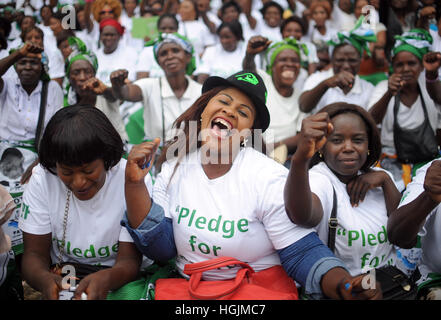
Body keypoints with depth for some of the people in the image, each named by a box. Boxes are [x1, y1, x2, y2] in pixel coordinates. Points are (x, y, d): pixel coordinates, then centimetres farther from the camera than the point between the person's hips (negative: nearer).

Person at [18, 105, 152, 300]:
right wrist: (45, 280, -32)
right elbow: (35, 254, -8)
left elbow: (129, 260, -15)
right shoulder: (42, 179, -9)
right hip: (61, 279, 2)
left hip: (118, 281, -2)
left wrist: (106, 279, -38)